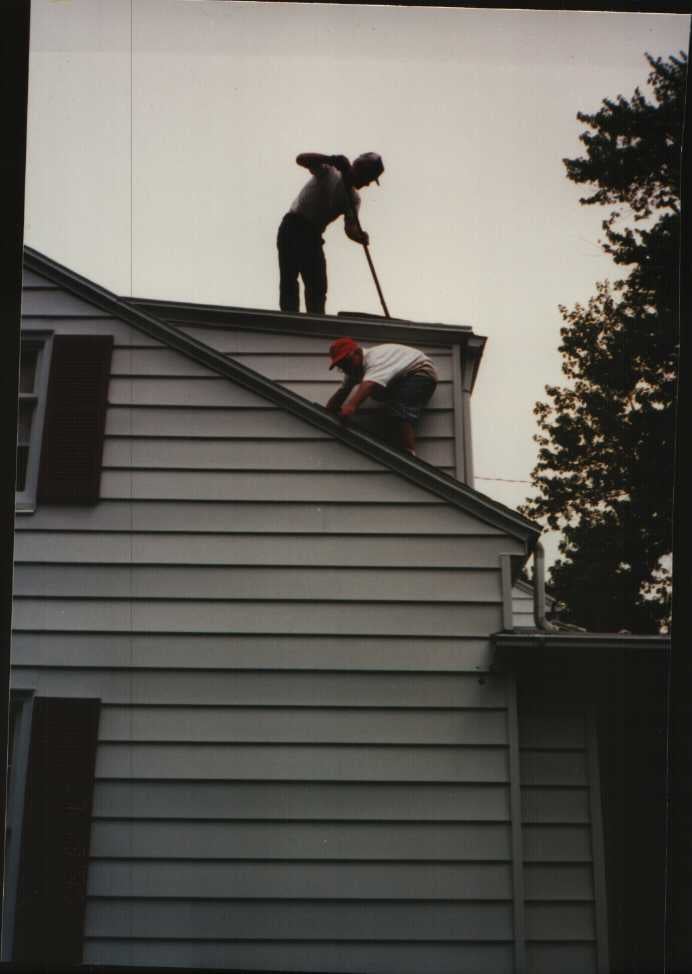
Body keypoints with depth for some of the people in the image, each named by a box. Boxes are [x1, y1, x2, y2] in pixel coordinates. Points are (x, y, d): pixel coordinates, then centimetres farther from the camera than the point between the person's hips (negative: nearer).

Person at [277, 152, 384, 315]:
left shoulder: (353, 199, 8)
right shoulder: (329, 172, -2)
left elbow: (350, 227, -8)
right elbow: (301, 159, -18)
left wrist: (360, 236, -32)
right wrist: (332, 160, -33)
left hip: (313, 236, 6)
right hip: (293, 227, -6)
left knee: (318, 288, 0)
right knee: (289, 281, -11)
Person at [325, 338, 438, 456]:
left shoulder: (375, 358, -33)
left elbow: (369, 384, -51)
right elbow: (341, 392, 1)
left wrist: (351, 406, -65)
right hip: (399, 382, 11)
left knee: (400, 412, -29)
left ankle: (409, 453, -33)